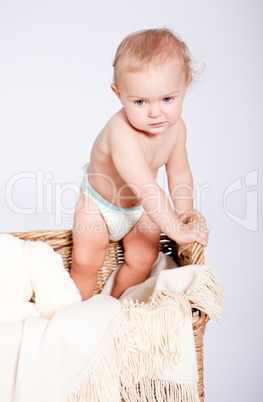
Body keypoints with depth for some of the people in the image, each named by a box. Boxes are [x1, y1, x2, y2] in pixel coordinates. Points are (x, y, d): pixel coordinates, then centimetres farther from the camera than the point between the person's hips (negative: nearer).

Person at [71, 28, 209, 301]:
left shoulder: (175, 127, -20)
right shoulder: (122, 135, -44)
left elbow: (179, 171, -4)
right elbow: (148, 191, -42)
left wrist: (185, 211, -14)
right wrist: (177, 230, -36)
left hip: (140, 207, 5)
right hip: (99, 202, -5)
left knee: (142, 259, 5)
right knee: (86, 262, 0)